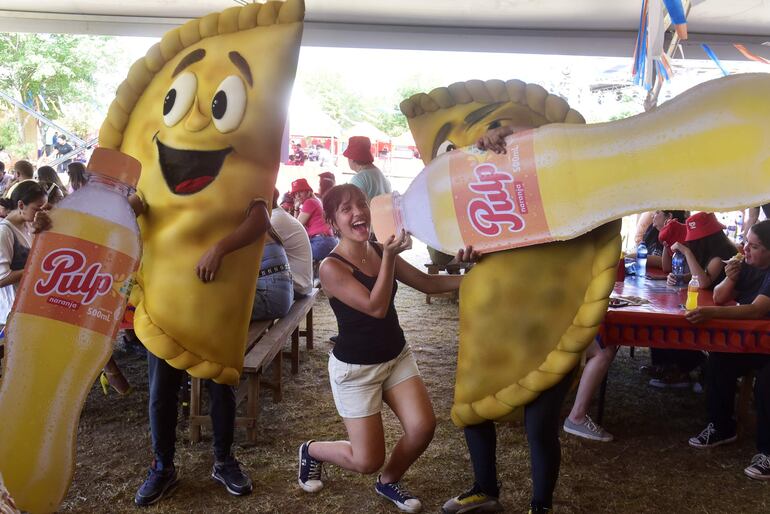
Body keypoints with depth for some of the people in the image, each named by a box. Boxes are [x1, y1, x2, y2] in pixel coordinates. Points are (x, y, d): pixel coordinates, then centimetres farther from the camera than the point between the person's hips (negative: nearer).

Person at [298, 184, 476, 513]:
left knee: (423, 426, -11)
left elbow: (428, 283, 3)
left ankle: (389, 481, 20)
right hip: (355, 368, -6)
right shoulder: (332, 267, -20)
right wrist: (390, 256, -30)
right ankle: (312, 451, 31)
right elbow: (376, 307, -27)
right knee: (367, 461, -2)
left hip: (398, 355, 6)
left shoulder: (379, 250, 0)